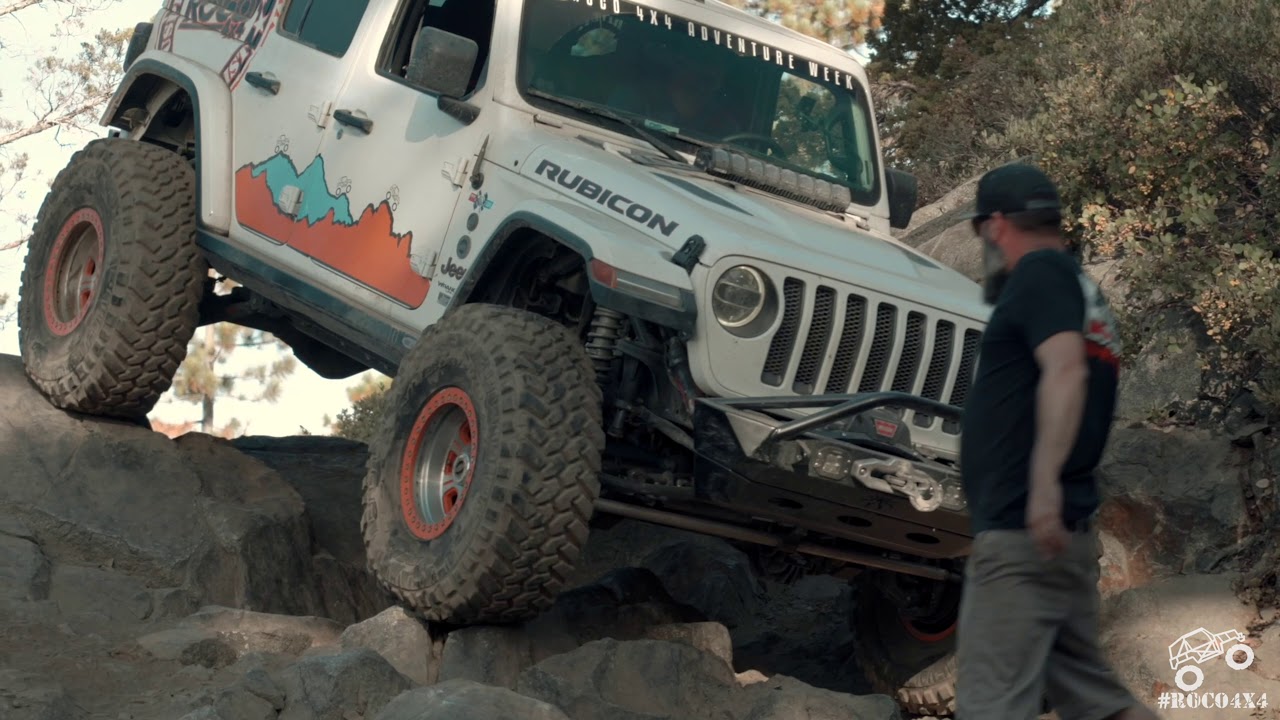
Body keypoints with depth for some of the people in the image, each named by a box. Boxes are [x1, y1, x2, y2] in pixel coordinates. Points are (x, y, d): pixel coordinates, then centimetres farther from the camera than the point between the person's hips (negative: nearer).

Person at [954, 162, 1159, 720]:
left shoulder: (1041, 271, -6)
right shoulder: (1083, 290, 22)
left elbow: (1066, 368, -22)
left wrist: (1044, 483, -31)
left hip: (1021, 533, -10)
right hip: (1067, 535, 10)